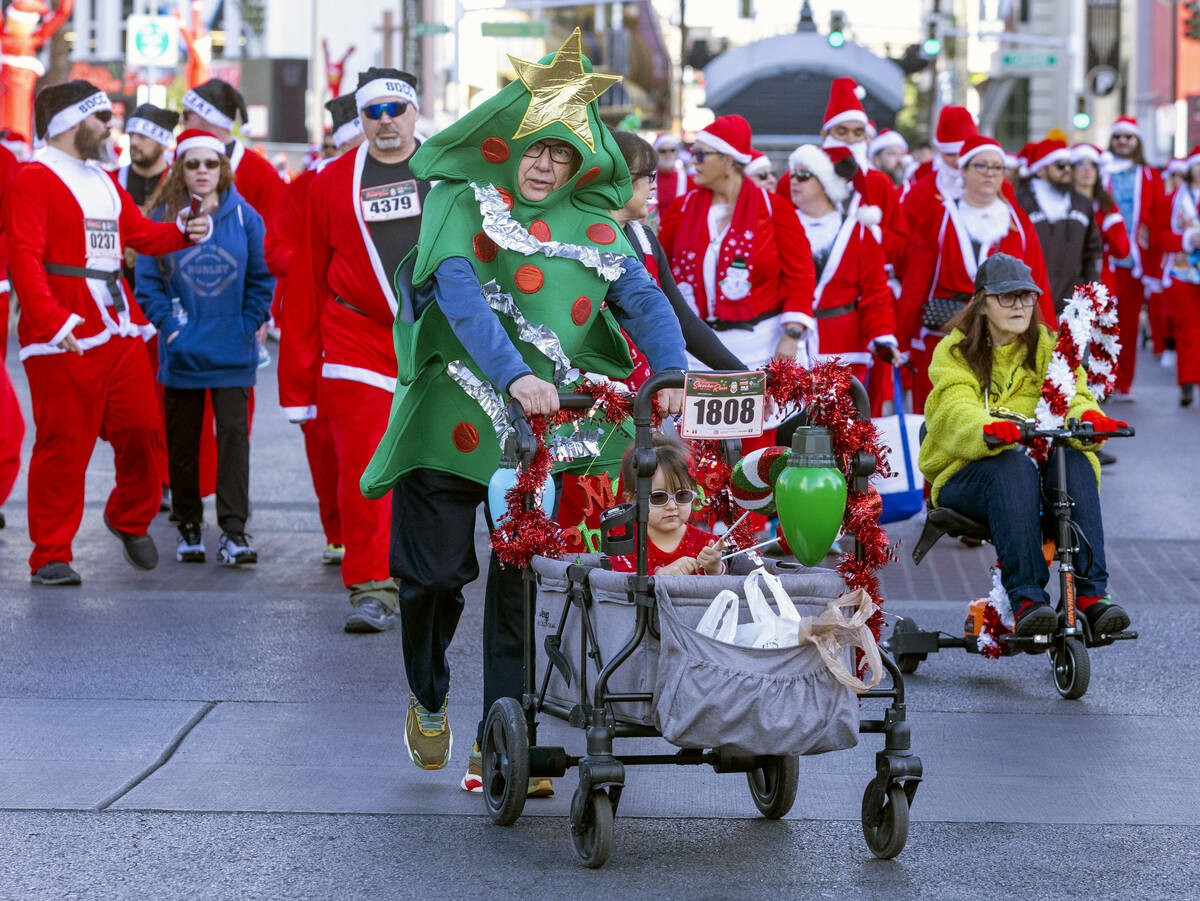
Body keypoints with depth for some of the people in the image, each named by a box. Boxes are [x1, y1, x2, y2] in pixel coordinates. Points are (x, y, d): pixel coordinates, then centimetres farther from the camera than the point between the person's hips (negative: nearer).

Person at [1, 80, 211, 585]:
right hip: (65, 341, -8)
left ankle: (130, 520, 31)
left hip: (120, 330, 8)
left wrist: (184, 231, 5)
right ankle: (51, 556, 4)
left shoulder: (103, 182, 21)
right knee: (64, 445, -5)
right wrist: (53, 322, -26)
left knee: (142, 429, 6)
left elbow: (142, 234, 27)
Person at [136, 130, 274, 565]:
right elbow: (147, 281, 2)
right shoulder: (163, 217, 1)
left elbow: (262, 279, 4)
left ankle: (234, 532, -7)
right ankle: (188, 527, 19)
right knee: (182, 441, 7)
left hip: (232, 352, -1)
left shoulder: (244, 216, 1)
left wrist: (248, 325, -3)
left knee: (234, 432, -8)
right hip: (182, 351, 1)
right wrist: (169, 324, -7)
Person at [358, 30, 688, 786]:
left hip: (544, 435, 2)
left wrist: (671, 372, -20)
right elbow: (462, 298, -18)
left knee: (524, 588, -1)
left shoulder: (594, 228, 10)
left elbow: (644, 301, 0)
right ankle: (429, 699, 31)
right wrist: (513, 374, -33)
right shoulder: (463, 205, -2)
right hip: (452, 419, -2)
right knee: (433, 571, 1)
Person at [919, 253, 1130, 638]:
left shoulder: (1049, 348, 13)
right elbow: (957, 414, -16)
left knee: (1075, 462, -31)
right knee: (1012, 467, -36)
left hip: (1042, 461, 3)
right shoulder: (954, 353, 4)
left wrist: (1086, 418, -32)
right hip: (966, 475, -2)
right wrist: (989, 430, -41)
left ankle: (1091, 592, -37)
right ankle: (1026, 599, -46)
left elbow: (1071, 396, -5)